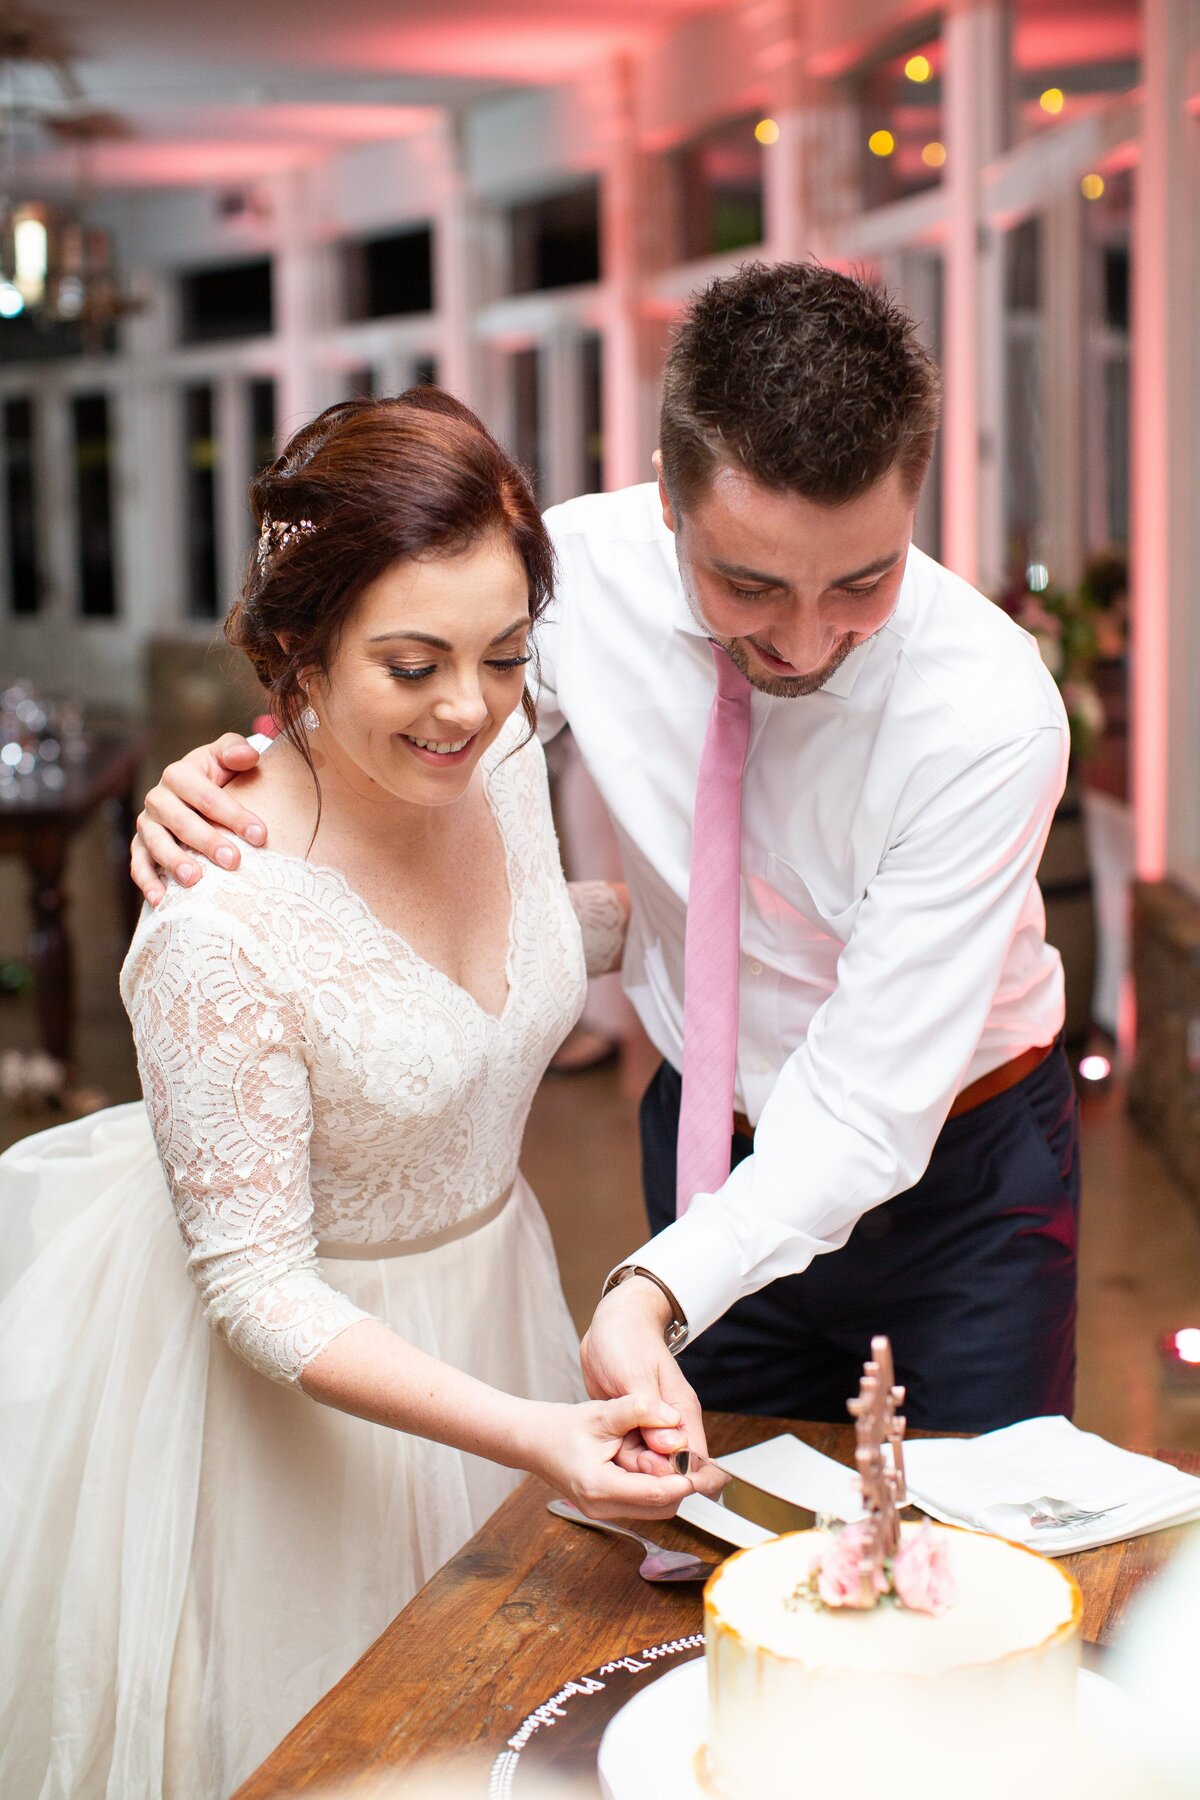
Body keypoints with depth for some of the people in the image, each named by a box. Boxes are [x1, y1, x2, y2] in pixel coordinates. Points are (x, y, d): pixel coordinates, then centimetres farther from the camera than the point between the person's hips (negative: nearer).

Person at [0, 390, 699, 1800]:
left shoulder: (503, 757, -13)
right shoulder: (219, 926, -33)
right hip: (292, 1386, -6)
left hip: (491, 1282, 6)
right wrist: (524, 1436, -35)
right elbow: (258, 1290, -25)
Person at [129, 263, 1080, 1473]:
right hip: (711, 1142, 3)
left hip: (953, 1172, -2)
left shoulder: (995, 714, -31)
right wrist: (221, 790, -24)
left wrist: (656, 1288, -45)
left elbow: (868, 1110, -30)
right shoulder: (582, 569, -21)